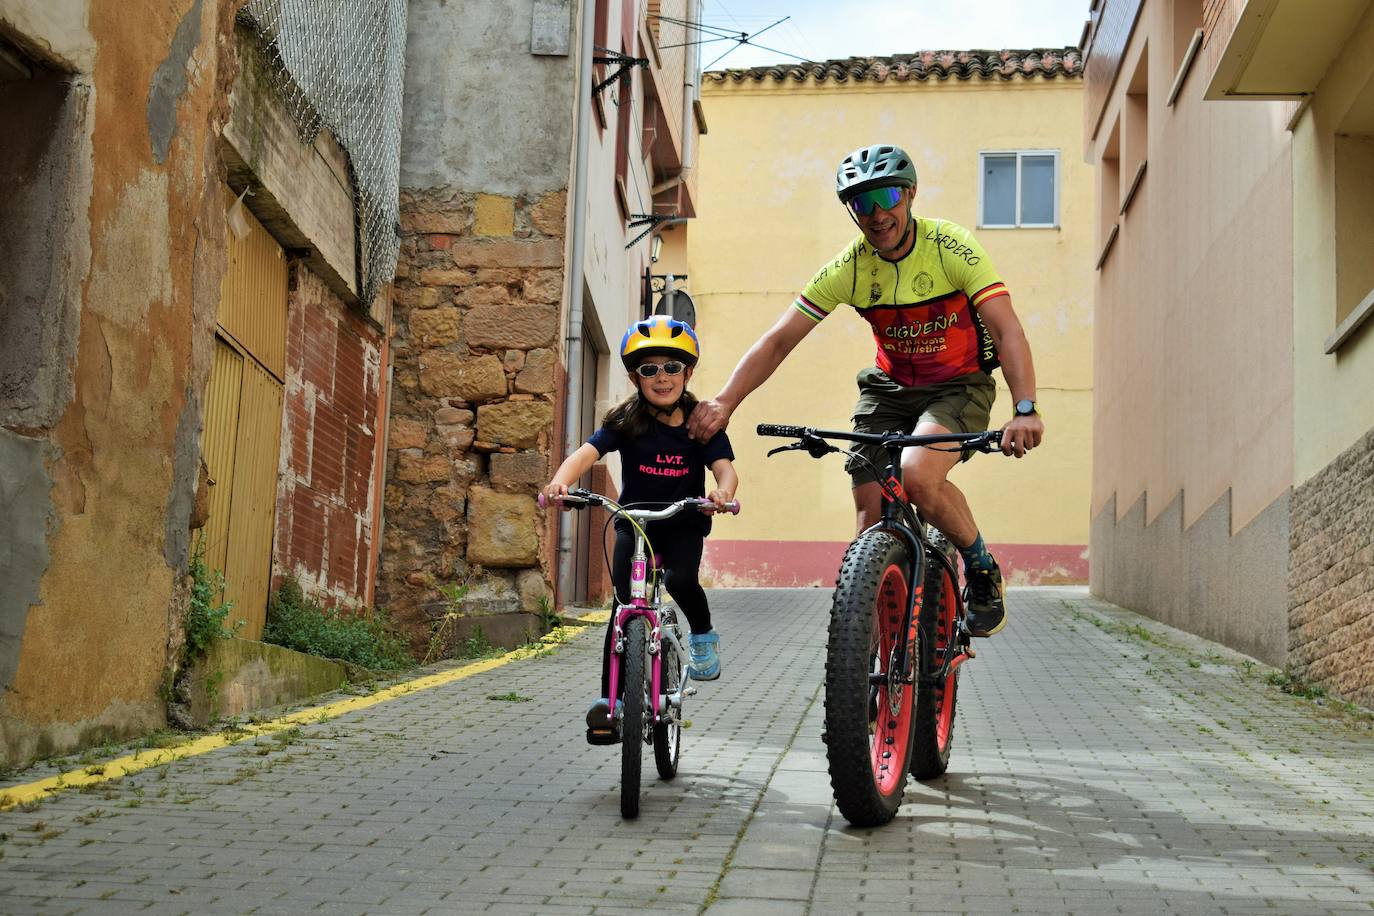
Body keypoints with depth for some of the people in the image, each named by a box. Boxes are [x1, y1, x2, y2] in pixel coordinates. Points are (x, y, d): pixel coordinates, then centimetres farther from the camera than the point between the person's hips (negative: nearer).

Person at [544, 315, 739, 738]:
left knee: (681, 580, -28)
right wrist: (561, 481, -47)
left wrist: (723, 490, -45)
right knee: (624, 603, -12)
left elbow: (724, 466, -21)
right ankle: (609, 698, -5)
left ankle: (702, 635, 4)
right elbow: (587, 453, -25)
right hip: (634, 523, 0)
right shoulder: (626, 421, -12)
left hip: (683, 524, 0)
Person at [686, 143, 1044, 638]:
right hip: (889, 389, 4)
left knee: (918, 476, -31)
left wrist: (1025, 410, -44)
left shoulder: (950, 245, -21)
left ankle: (982, 569, -5)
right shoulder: (849, 267, -12)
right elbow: (778, 340, -12)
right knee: (872, 513, -9)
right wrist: (724, 402, -27)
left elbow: (1007, 329, -29)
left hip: (959, 387, -4)